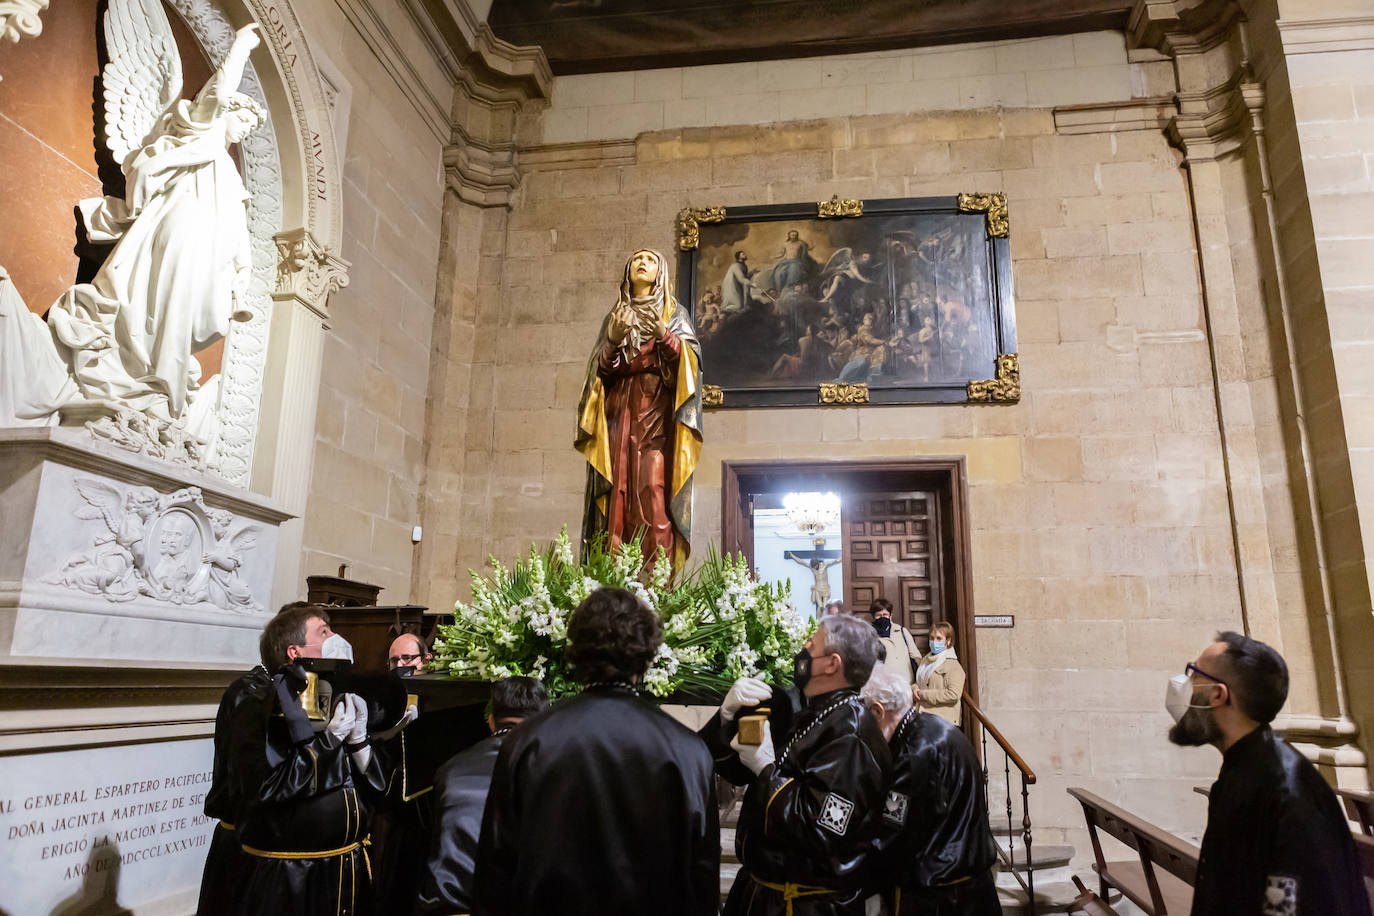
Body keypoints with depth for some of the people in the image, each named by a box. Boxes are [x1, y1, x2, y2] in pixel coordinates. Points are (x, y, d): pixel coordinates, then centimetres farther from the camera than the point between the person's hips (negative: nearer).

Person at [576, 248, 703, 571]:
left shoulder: (674, 314, 17)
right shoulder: (614, 316, 23)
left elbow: (690, 358, 2)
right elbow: (600, 368, 12)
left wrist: (664, 335, -15)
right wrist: (613, 340, -7)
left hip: (657, 412, -2)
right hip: (619, 411, 2)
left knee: (653, 491, -17)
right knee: (618, 493, -10)